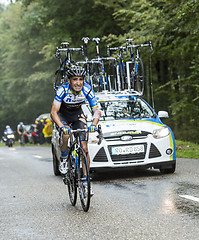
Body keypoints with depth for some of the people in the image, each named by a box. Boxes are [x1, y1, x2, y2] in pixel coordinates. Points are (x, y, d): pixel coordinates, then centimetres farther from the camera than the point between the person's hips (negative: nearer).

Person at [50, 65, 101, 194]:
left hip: (77, 114, 2)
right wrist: (61, 126, -51)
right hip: (63, 114, -2)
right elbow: (54, 112, -34)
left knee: (84, 147, -9)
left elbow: (96, 110, -23)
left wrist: (94, 124, -43)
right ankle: (64, 158, -6)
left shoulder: (87, 90, -25)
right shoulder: (63, 90, -31)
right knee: (66, 134, -34)